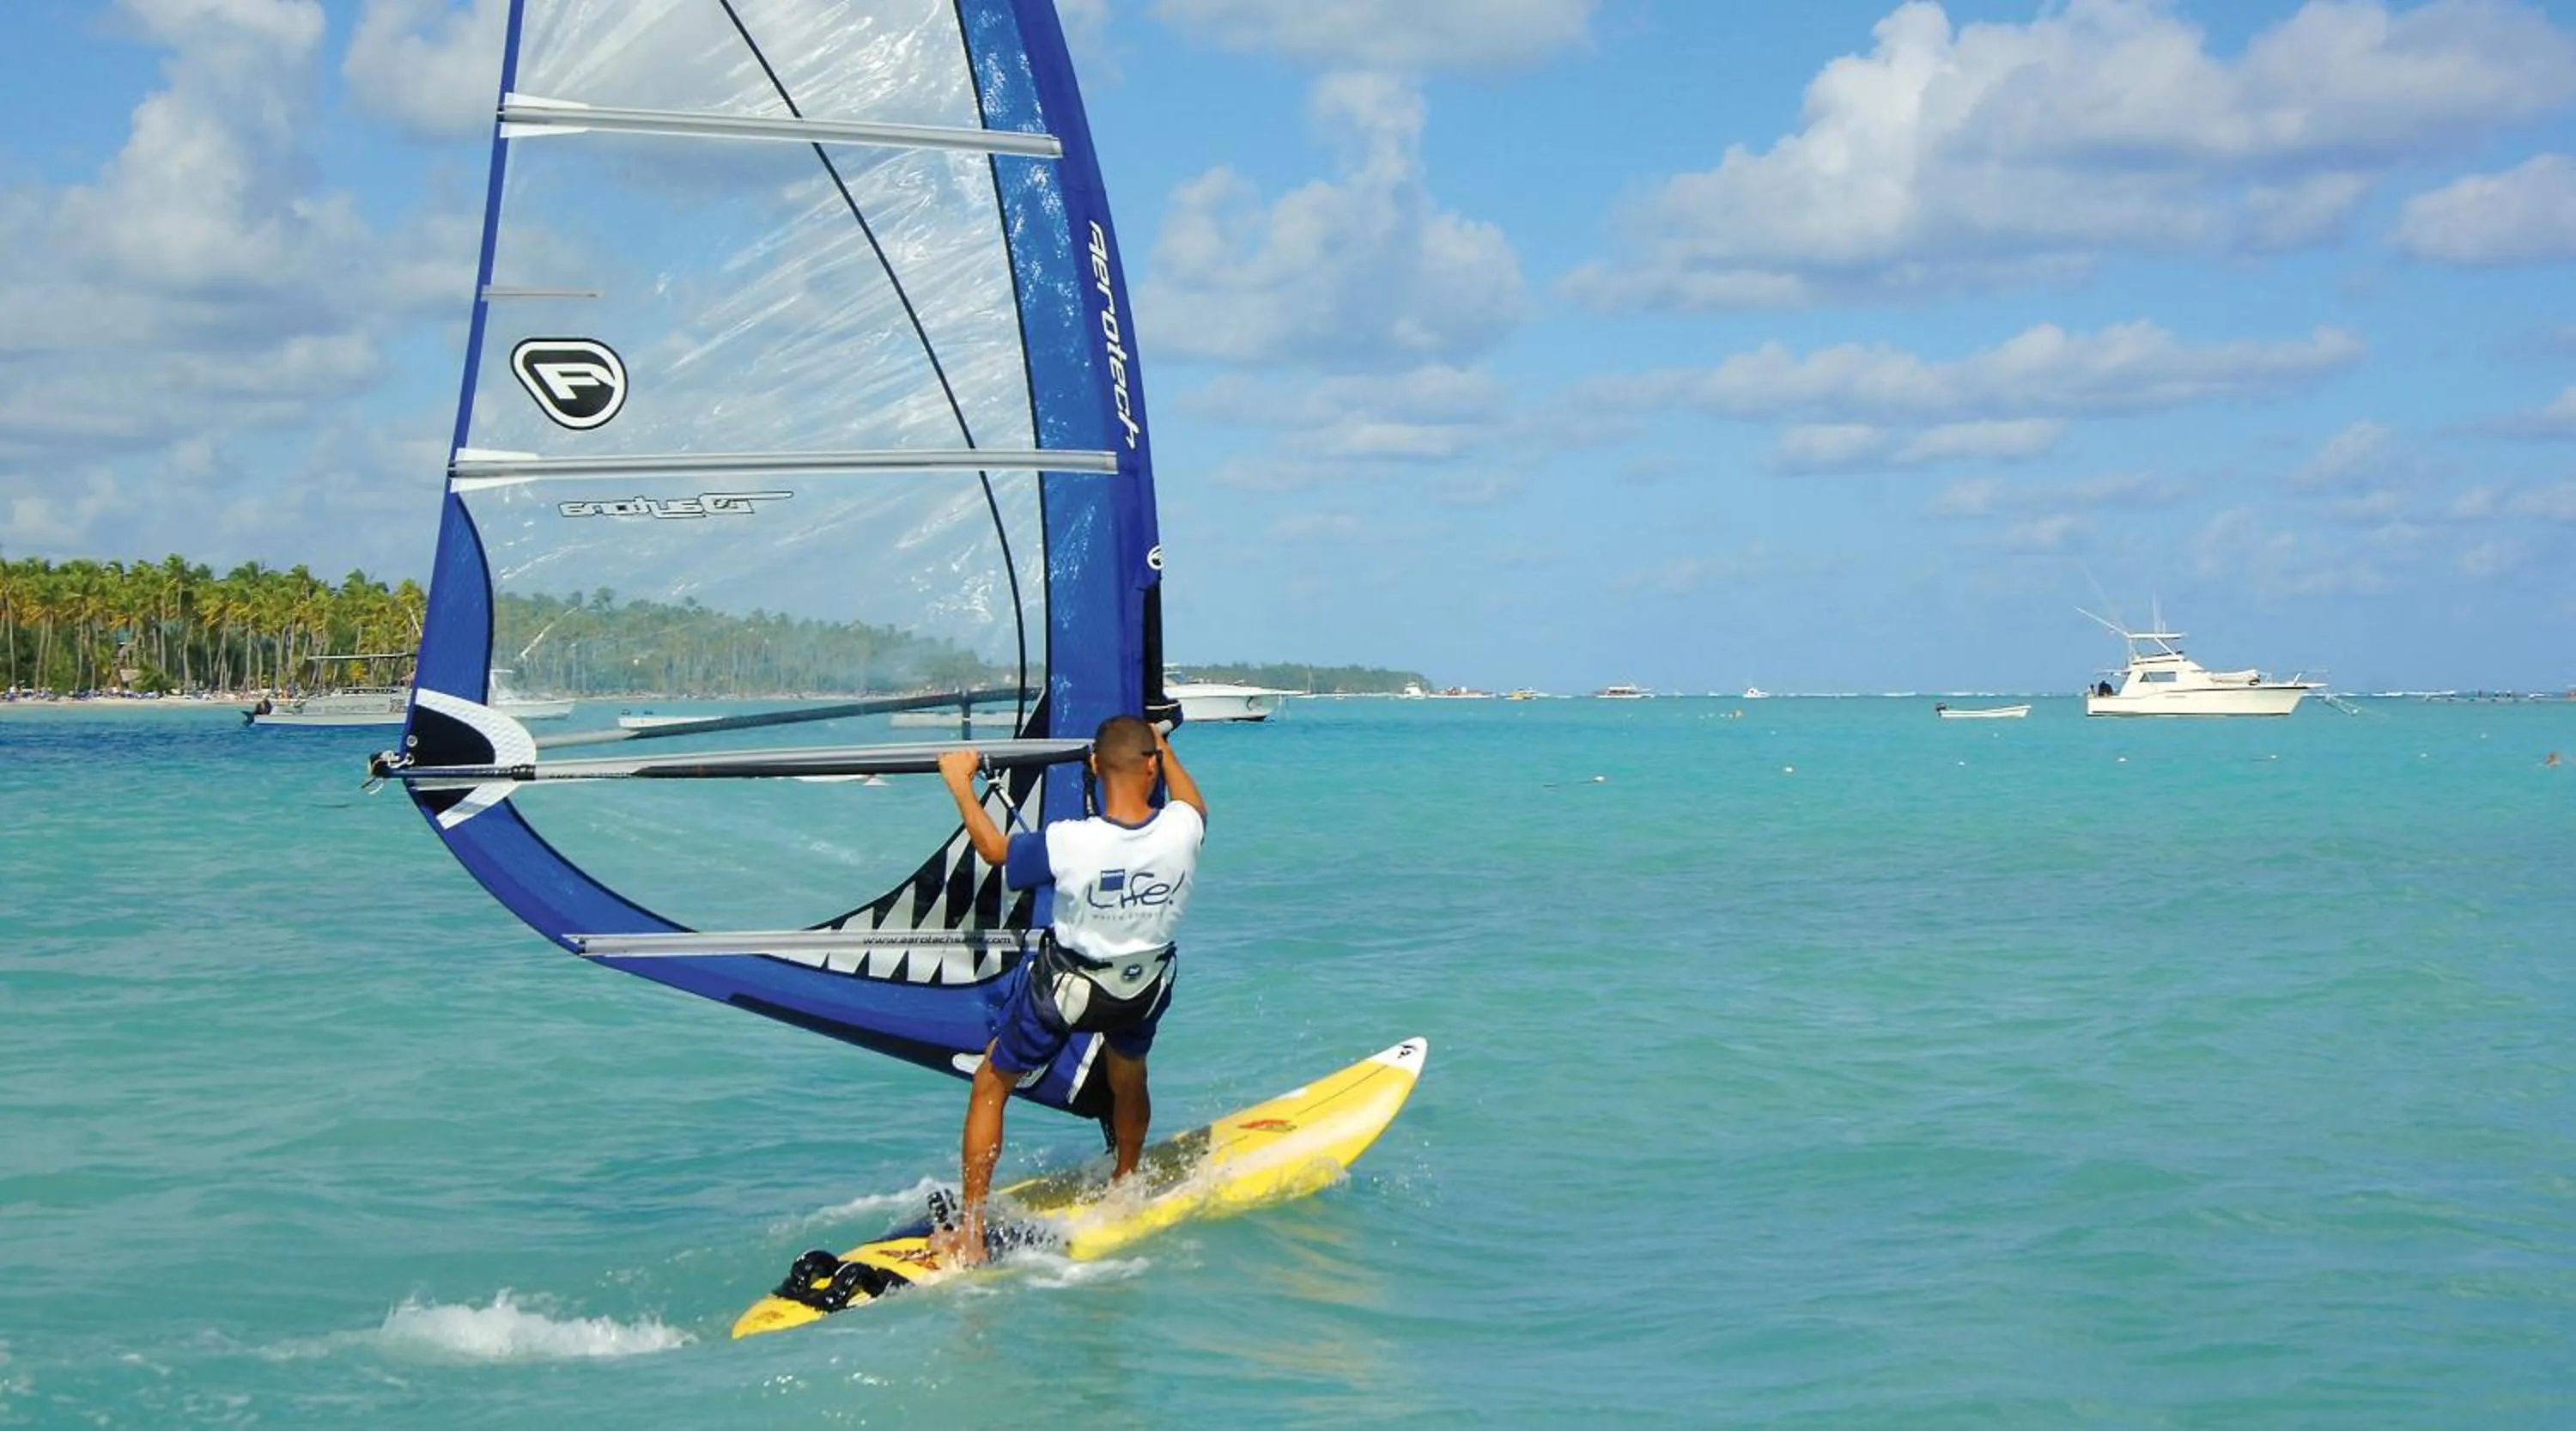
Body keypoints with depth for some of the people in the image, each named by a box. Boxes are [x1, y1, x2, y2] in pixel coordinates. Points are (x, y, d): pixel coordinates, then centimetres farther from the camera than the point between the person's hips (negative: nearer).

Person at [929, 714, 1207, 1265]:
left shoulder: (1068, 843, -30)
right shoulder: (1183, 830, -22)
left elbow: (994, 850, -9)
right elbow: (1194, 803, 6)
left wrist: (961, 784, 4)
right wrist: (1166, 750, 23)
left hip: (1061, 989, -3)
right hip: (1145, 989, 3)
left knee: (992, 1085, 16)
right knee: (1128, 1076, 33)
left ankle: (969, 1234, 14)